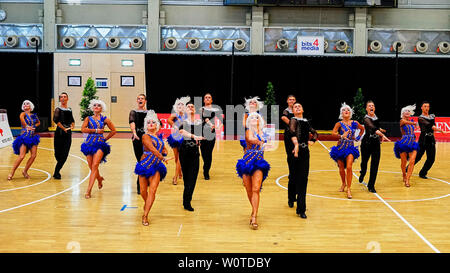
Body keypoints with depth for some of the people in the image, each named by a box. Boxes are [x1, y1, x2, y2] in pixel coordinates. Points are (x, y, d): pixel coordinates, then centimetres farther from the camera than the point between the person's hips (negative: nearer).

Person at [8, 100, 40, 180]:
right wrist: (26, 126, -19)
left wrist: (34, 126, 10)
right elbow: (21, 117, -26)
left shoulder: (34, 115, 13)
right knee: (22, 156, -14)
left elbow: (38, 122, 30)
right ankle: (12, 173, -4)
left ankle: (25, 171, 12)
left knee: (34, 155, -4)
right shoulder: (23, 114, -1)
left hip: (33, 137, 5)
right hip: (24, 136, -5)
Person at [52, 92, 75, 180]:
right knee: (58, 154, -1)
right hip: (59, 133, -5)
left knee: (65, 155, 1)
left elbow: (72, 120, 23)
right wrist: (63, 128, -19)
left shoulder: (69, 110, 13)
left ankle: (56, 172, 10)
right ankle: (56, 173, 18)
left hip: (68, 133, 5)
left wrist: (72, 125, 2)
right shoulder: (58, 109, -4)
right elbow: (55, 120, -19)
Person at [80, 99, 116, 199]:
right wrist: (96, 130, -7)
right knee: (91, 167, 5)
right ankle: (99, 178, 39)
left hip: (100, 144, -2)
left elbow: (113, 131, 15)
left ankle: (89, 190, -19)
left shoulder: (104, 119, 8)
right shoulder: (88, 118, 10)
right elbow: (83, 129, -6)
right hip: (89, 143, 3)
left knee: (94, 166, -17)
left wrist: (105, 138, 10)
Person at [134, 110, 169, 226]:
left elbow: (164, 150, 29)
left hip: (157, 166, 3)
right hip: (145, 164, -3)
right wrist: (162, 157, -25)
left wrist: (164, 152, 7)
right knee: (143, 190, 4)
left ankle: (145, 215, -8)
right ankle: (146, 204, 37)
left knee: (152, 190, -10)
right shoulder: (145, 136, -4)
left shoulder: (159, 137, 15)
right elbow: (152, 149, -19)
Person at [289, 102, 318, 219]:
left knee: (303, 179, 10)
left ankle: (301, 209, 19)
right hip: (297, 151, -7)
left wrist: (312, 140, 12)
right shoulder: (293, 120, -3)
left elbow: (314, 133, 33)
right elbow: (292, 132, -24)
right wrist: (296, 144, -38)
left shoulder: (306, 122, 18)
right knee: (295, 177, -6)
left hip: (305, 151, 7)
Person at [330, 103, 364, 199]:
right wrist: (341, 136, -32)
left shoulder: (354, 123, 5)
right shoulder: (339, 124, -2)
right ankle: (343, 184, 35)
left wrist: (358, 137, 14)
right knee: (341, 168, 9)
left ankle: (349, 189, -9)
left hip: (350, 148, 0)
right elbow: (333, 133, -18)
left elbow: (362, 129, 24)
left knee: (349, 167, -15)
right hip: (340, 147, 0)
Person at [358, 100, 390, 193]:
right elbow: (372, 128, -37)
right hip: (366, 143, -5)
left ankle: (371, 186, 5)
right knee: (364, 162, 13)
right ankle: (362, 174, 48)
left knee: (375, 165, -2)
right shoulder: (366, 119, -18)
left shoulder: (376, 117, 4)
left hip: (376, 143, 5)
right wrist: (382, 135, -50)